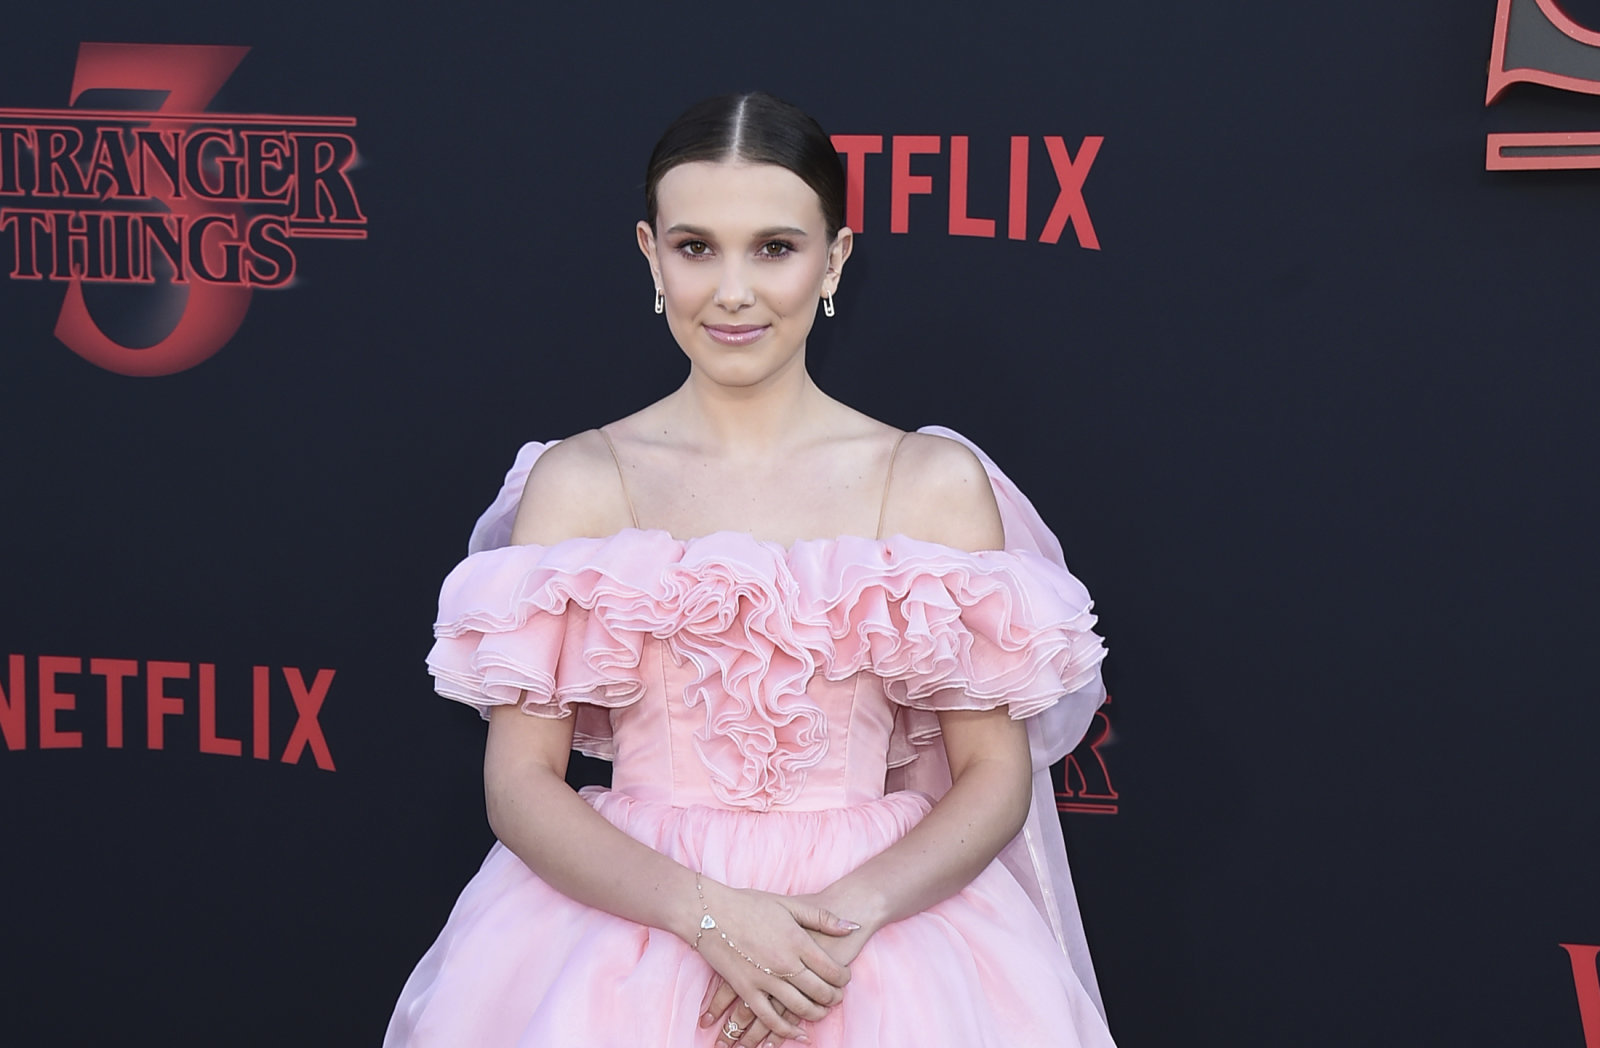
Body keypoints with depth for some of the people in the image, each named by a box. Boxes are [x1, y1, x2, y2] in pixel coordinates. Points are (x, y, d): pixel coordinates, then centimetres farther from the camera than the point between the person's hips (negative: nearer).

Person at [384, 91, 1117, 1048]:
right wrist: (709, 914, -16)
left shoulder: (936, 482, 2)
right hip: (628, 912, 0)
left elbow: (997, 777, 1)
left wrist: (847, 915, -15)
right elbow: (521, 783, -2)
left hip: (880, 914, 0)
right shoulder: (576, 482, 2)